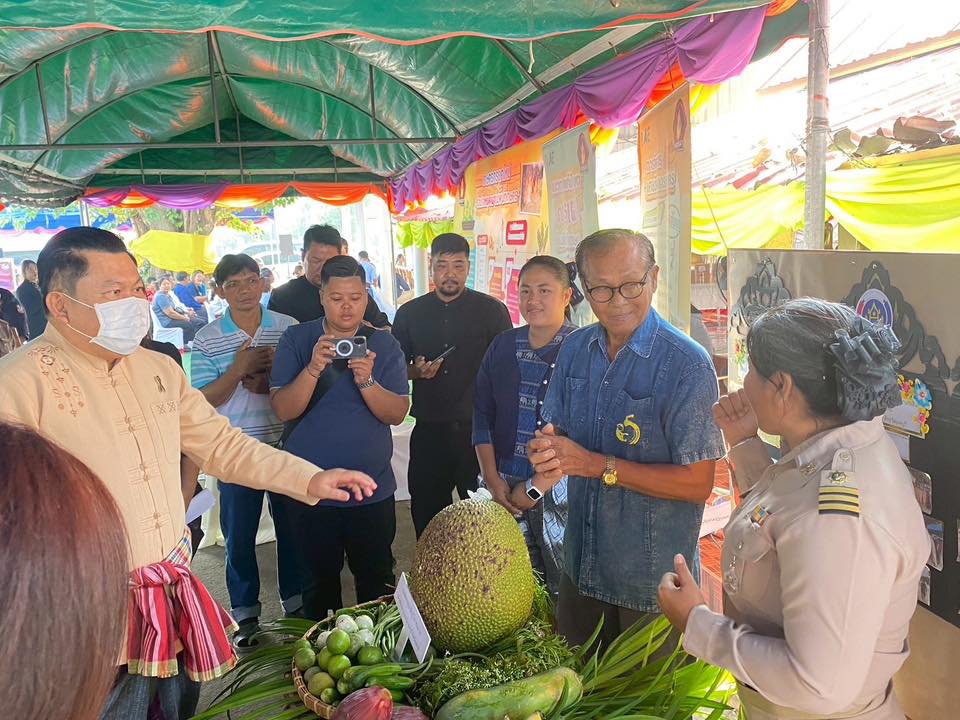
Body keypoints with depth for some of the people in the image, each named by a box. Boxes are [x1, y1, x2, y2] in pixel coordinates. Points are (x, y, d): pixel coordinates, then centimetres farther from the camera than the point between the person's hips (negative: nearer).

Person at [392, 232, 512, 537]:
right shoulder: (409, 313, 9)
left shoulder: (492, 311, 2)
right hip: (429, 431, 3)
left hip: (478, 429, -2)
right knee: (427, 515, 10)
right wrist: (416, 371, -6)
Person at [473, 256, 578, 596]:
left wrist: (537, 487, -13)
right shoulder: (502, 345, 8)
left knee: (564, 590, 3)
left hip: (558, 490, -4)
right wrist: (492, 478, 0)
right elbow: (482, 415, 9)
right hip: (504, 489, 4)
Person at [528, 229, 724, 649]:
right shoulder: (574, 350, 0)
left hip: (653, 581, -5)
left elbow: (697, 484, -20)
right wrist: (547, 451, -16)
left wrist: (597, 465, -23)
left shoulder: (687, 365, -19)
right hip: (581, 565, 6)